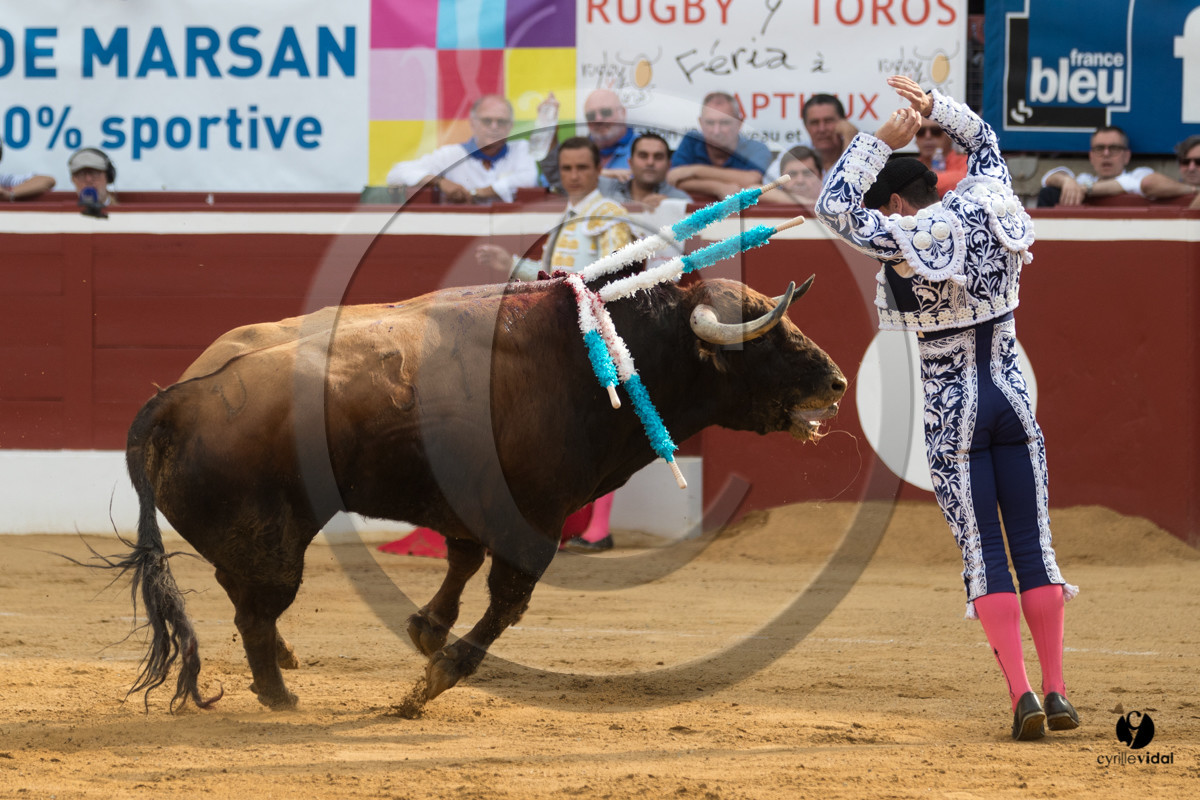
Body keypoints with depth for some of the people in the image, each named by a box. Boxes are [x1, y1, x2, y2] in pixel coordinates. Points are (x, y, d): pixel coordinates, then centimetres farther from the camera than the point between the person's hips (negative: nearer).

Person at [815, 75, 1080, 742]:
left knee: (984, 555, -1)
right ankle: (1057, 690, 3)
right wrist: (932, 107, 7)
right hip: (1014, 401, 4)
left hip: (954, 415, -4)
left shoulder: (904, 242, -15)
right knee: (1034, 546, 8)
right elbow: (983, 139, 18)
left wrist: (884, 138, -9)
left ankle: (1022, 694, -11)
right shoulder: (989, 210, 0)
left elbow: (834, 206, -9)